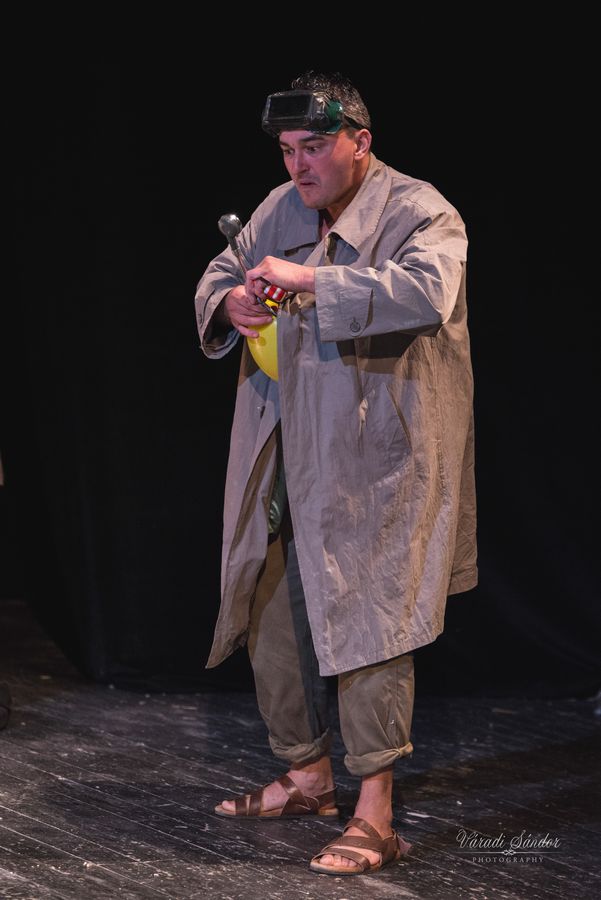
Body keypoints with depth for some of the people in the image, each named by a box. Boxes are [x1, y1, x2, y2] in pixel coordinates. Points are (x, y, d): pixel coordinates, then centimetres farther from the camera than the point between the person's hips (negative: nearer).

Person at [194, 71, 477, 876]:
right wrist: (228, 302, -7)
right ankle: (307, 777, 31)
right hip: (283, 465, 7)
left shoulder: (418, 212, -10)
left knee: (365, 625, -9)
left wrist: (311, 280, -33)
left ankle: (375, 817, -5)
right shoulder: (281, 209, 11)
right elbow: (218, 274, 18)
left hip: (372, 463, -7)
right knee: (271, 619, 14)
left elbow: (426, 292, -29)